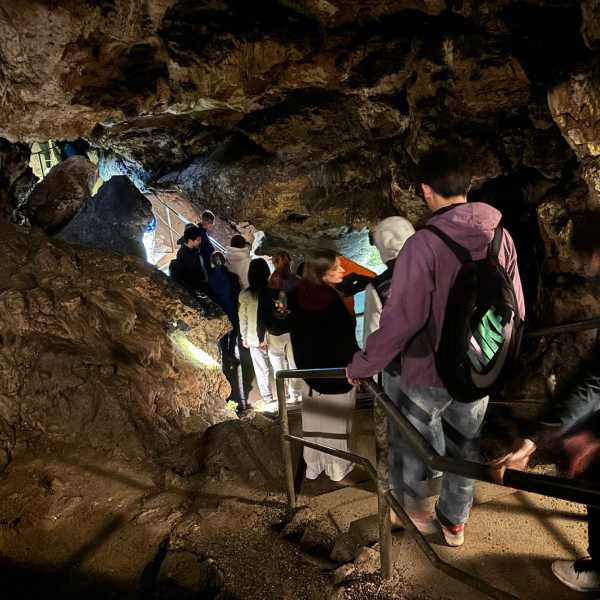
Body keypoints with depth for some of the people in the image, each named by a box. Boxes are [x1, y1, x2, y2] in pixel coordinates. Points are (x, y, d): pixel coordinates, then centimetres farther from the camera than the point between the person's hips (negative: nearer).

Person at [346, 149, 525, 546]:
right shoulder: (501, 236, -5)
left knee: (411, 445, 20)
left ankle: (414, 509, 41)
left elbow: (401, 320, -25)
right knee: (464, 447, 24)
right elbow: (515, 309, 3)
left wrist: (362, 366, -12)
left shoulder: (424, 244, -23)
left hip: (428, 372, -5)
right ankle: (455, 521, 42)